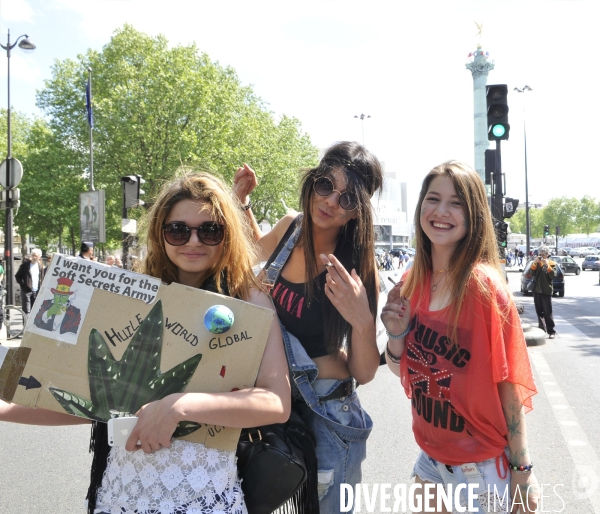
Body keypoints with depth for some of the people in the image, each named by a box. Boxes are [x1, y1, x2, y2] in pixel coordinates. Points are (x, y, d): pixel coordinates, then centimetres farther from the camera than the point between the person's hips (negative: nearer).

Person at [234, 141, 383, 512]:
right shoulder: (289, 228, -8)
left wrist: (362, 320, -35)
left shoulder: (358, 268, -21)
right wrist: (242, 202, 5)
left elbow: (364, 374, -18)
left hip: (324, 414, -5)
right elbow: (258, 252, 18)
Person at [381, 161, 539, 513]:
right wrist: (397, 333, -12)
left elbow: (509, 385, -14)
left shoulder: (485, 286, -18)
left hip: (481, 466, -5)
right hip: (430, 456, 5)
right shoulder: (412, 283, -2)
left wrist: (523, 469, -11)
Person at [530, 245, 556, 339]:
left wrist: (547, 265, -24)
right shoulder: (537, 263, 11)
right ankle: (542, 329, 15)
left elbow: (553, 275, -16)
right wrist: (534, 263, -15)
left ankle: (551, 331, -3)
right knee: (539, 312, 8)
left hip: (546, 291, -4)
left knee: (548, 313, -7)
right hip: (537, 290, 5)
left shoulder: (551, 264, 0)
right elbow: (532, 273, -3)